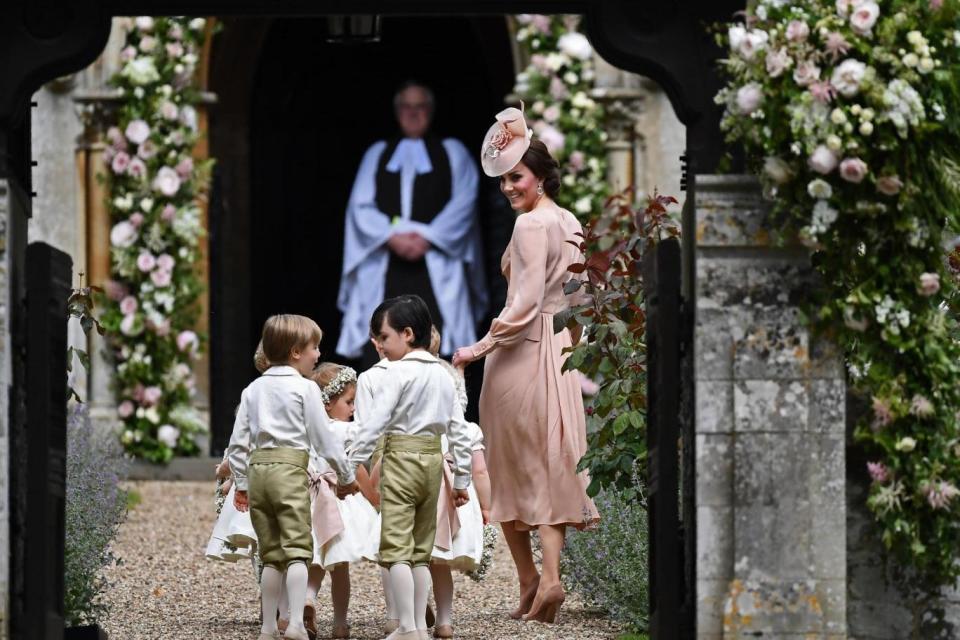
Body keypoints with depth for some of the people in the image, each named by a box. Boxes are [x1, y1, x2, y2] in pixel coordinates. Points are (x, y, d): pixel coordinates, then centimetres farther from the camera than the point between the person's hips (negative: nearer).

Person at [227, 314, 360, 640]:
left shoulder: (253, 390, 14)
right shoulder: (305, 388, -3)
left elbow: (238, 442, 13)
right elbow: (323, 438, -2)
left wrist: (241, 484, 21)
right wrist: (346, 476, 9)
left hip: (257, 469, 6)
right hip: (290, 468, -6)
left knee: (270, 553, 12)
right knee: (297, 549, -7)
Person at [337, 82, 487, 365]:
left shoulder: (452, 152, 14)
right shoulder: (377, 154, 18)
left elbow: (463, 203, 1)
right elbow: (361, 206, 7)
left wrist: (427, 238, -12)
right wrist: (392, 237, -10)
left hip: (434, 264, -1)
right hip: (384, 265, 2)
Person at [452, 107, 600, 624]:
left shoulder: (530, 225, -14)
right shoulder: (570, 223, 10)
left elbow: (525, 305, -19)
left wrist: (481, 347, -15)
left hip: (522, 350, -8)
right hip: (561, 349, 8)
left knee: (511, 468, 5)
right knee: (550, 466, 6)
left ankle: (528, 579, 6)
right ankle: (550, 576, -5)